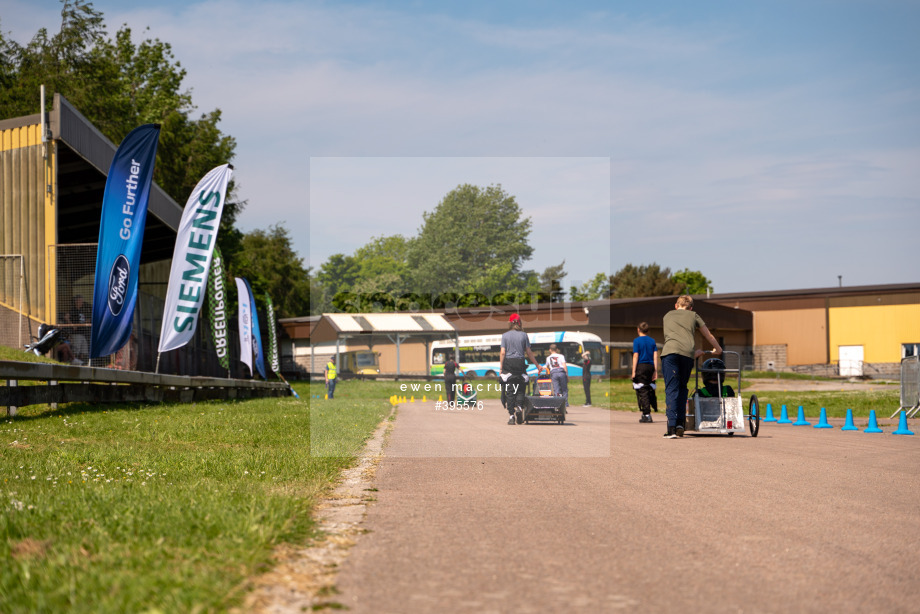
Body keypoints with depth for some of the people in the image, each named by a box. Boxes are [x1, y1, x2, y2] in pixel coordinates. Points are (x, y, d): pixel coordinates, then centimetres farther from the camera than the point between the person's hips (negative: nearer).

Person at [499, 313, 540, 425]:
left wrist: (501, 367, 0)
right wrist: (537, 365, 13)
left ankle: (512, 415, -3)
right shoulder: (523, 335, 4)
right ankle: (519, 406, -16)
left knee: (509, 391, 2)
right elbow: (529, 352, 5)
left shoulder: (505, 335, 2)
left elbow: (502, 353, -4)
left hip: (508, 362, 0)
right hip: (520, 363, 0)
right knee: (521, 388, 10)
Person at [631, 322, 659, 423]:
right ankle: (655, 410, 18)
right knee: (651, 391, 14)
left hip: (641, 366, -5)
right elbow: (655, 356, 5)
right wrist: (655, 371, 7)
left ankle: (647, 415, -11)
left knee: (642, 392, -5)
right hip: (651, 366, 5)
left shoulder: (637, 341, -4)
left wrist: (633, 371, -7)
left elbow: (635, 356, -8)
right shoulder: (652, 341, 9)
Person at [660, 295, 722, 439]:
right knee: (682, 388, 17)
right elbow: (709, 335, 35)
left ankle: (672, 426, -15)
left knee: (671, 389, -4)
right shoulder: (693, 316, 26)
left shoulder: (668, 315, 29)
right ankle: (680, 423, 6)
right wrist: (717, 349, 54)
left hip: (670, 351, -1)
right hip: (687, 353, 1)